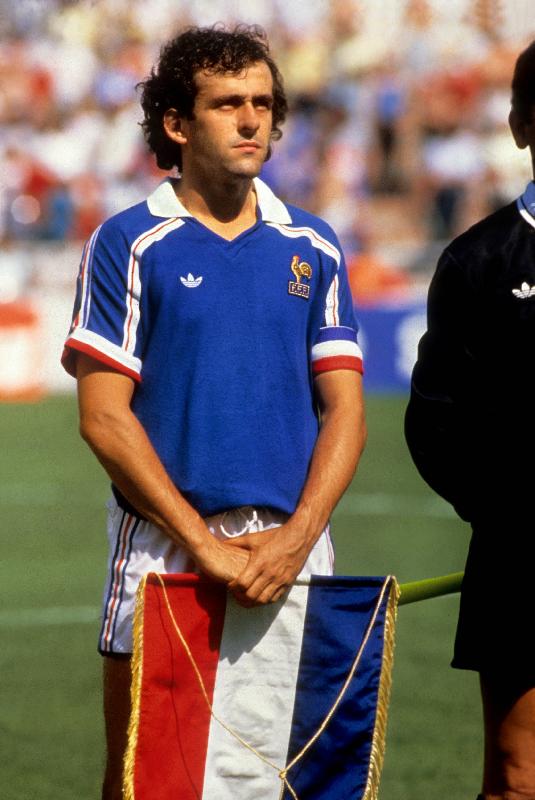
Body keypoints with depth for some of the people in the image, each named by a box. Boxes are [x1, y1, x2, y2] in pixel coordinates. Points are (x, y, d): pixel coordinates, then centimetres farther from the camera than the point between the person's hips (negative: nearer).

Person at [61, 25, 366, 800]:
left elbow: (345, 411, 6)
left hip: (292, 547, 3)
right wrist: (203, 541, -12)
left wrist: (296, 536, -10)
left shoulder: (313, 250, 10)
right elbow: (104, 415, -5)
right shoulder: (129, 244, 0)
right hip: (161, 549, -3)